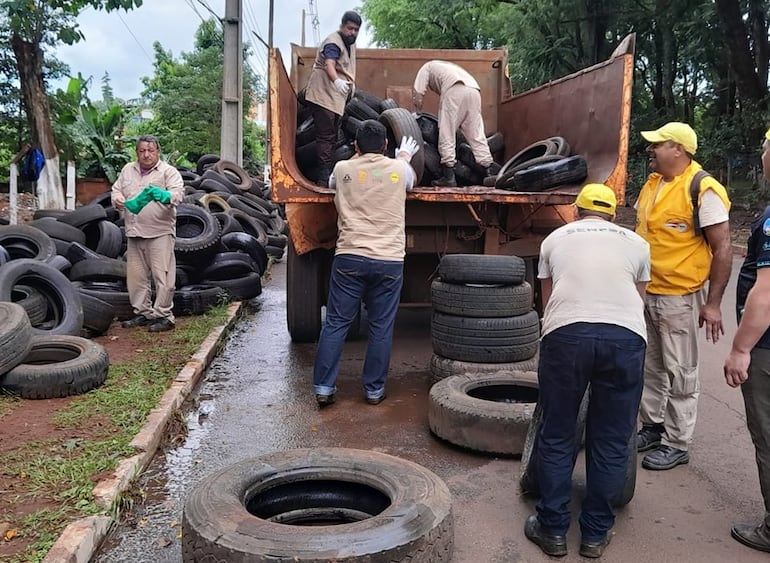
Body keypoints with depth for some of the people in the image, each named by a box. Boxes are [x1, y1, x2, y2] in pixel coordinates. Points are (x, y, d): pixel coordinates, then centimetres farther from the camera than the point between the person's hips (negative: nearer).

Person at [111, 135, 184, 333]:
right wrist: (117, 199, -4)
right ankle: (143, 312, 25)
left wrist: (165, 196, -39)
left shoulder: (168, 171, -4)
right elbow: (116, 189, 19)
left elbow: (178, 192, -17)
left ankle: (163, 316, 2)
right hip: (134, 233, 6)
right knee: (136, 275, 12)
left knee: (162, 275, -6)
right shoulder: (128, 170, 15)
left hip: (160, 233, -6)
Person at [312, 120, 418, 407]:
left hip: (349, 258, 0)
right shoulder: (399, 168, 4)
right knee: (381, 327, 9)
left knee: (335, 323, 8)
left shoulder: (342, 168, 5)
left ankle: (323, 388, 10)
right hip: (389, 260, 0)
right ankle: (374, 389, 17)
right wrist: (405, 156, 49)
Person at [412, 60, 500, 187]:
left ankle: (448, 176, -5)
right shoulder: (448, 66, 43)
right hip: (474, 91, 6)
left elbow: (417, 95, 11)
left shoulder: (427, 67, 27)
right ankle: (490, 171, 2)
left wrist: (419, 113, 22)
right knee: (477, 135, 8)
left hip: (454, 91, -6)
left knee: (446, 134, -1)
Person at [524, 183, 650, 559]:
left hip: (566, 332, -1)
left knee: (556, 436, 13)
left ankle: (552, 530, 22)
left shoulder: (555, 239, 26)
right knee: (611, 441, 14)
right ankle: (595, 534, 25)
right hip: (625, 335, 1)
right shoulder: (636, 242, 27)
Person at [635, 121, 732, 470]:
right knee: (649, 368, 17)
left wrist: (713, 303, -16)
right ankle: (652, 427, 32)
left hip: (679, 298, -7)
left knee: (679, 374, 3)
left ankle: (677, 445, 15)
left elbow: (722, 250, -14)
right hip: (644, 294, 7)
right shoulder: (651, 184, 8)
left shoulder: (703, 190, -15)